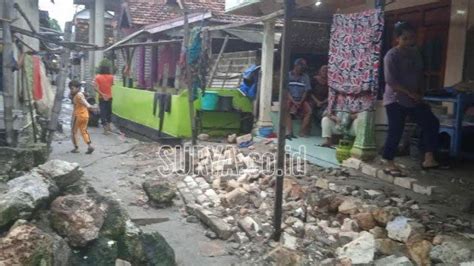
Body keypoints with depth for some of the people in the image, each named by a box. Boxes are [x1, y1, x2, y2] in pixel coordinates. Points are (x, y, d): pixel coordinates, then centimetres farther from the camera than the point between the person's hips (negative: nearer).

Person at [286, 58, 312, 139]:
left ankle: (302, 131, -20)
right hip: (290, 98, -3)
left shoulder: (305, 77, 4)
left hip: (301, 99, 3)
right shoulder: (288, 75, -3)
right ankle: (289, 132, -37)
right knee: (287, 109, -33)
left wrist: (300, 102, -14)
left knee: (309, 110, -23)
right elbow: (286, 91, -7)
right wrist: (294, 102, -18)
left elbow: (306, 91, 2)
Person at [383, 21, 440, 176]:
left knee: (432, 123, 2)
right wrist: (410, 93, -19)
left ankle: (429, 159, 5)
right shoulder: (392, 56, -14)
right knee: (395, 132, -4)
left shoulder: (415, 53, 9)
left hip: (414, 98, 8)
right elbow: (391, 81, -20)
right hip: (395, 100, -8)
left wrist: (419, 91, 4)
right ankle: (389, 165, 9)